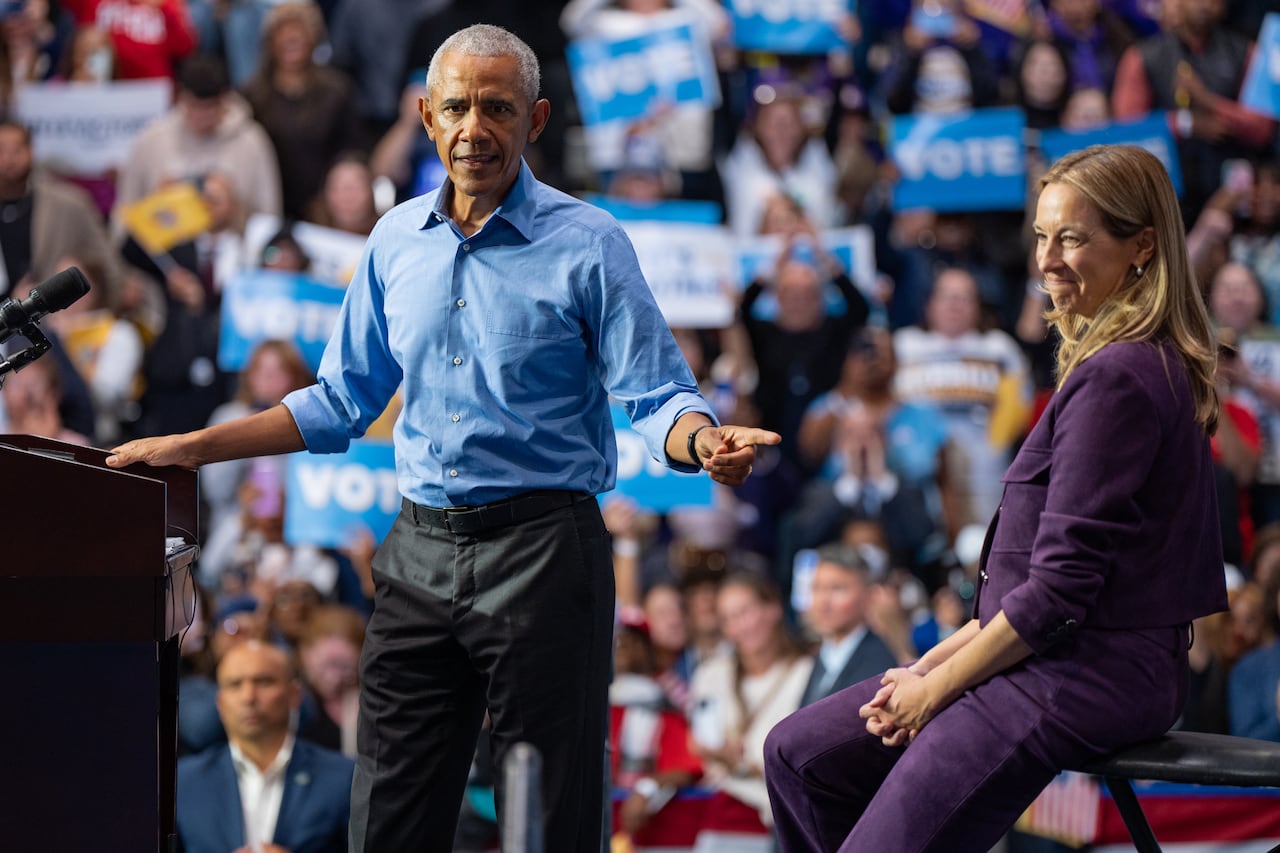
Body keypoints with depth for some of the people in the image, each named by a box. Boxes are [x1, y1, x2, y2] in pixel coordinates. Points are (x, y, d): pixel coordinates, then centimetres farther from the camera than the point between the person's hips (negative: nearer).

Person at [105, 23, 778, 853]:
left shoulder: (588, 243, -4)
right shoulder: (398, 241, 10)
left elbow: (656, 397, -7)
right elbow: (343, 401, 18)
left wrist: (705, 441, -30)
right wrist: (195, 447, 13)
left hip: (540, 549, -5)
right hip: (422, 550, 5)